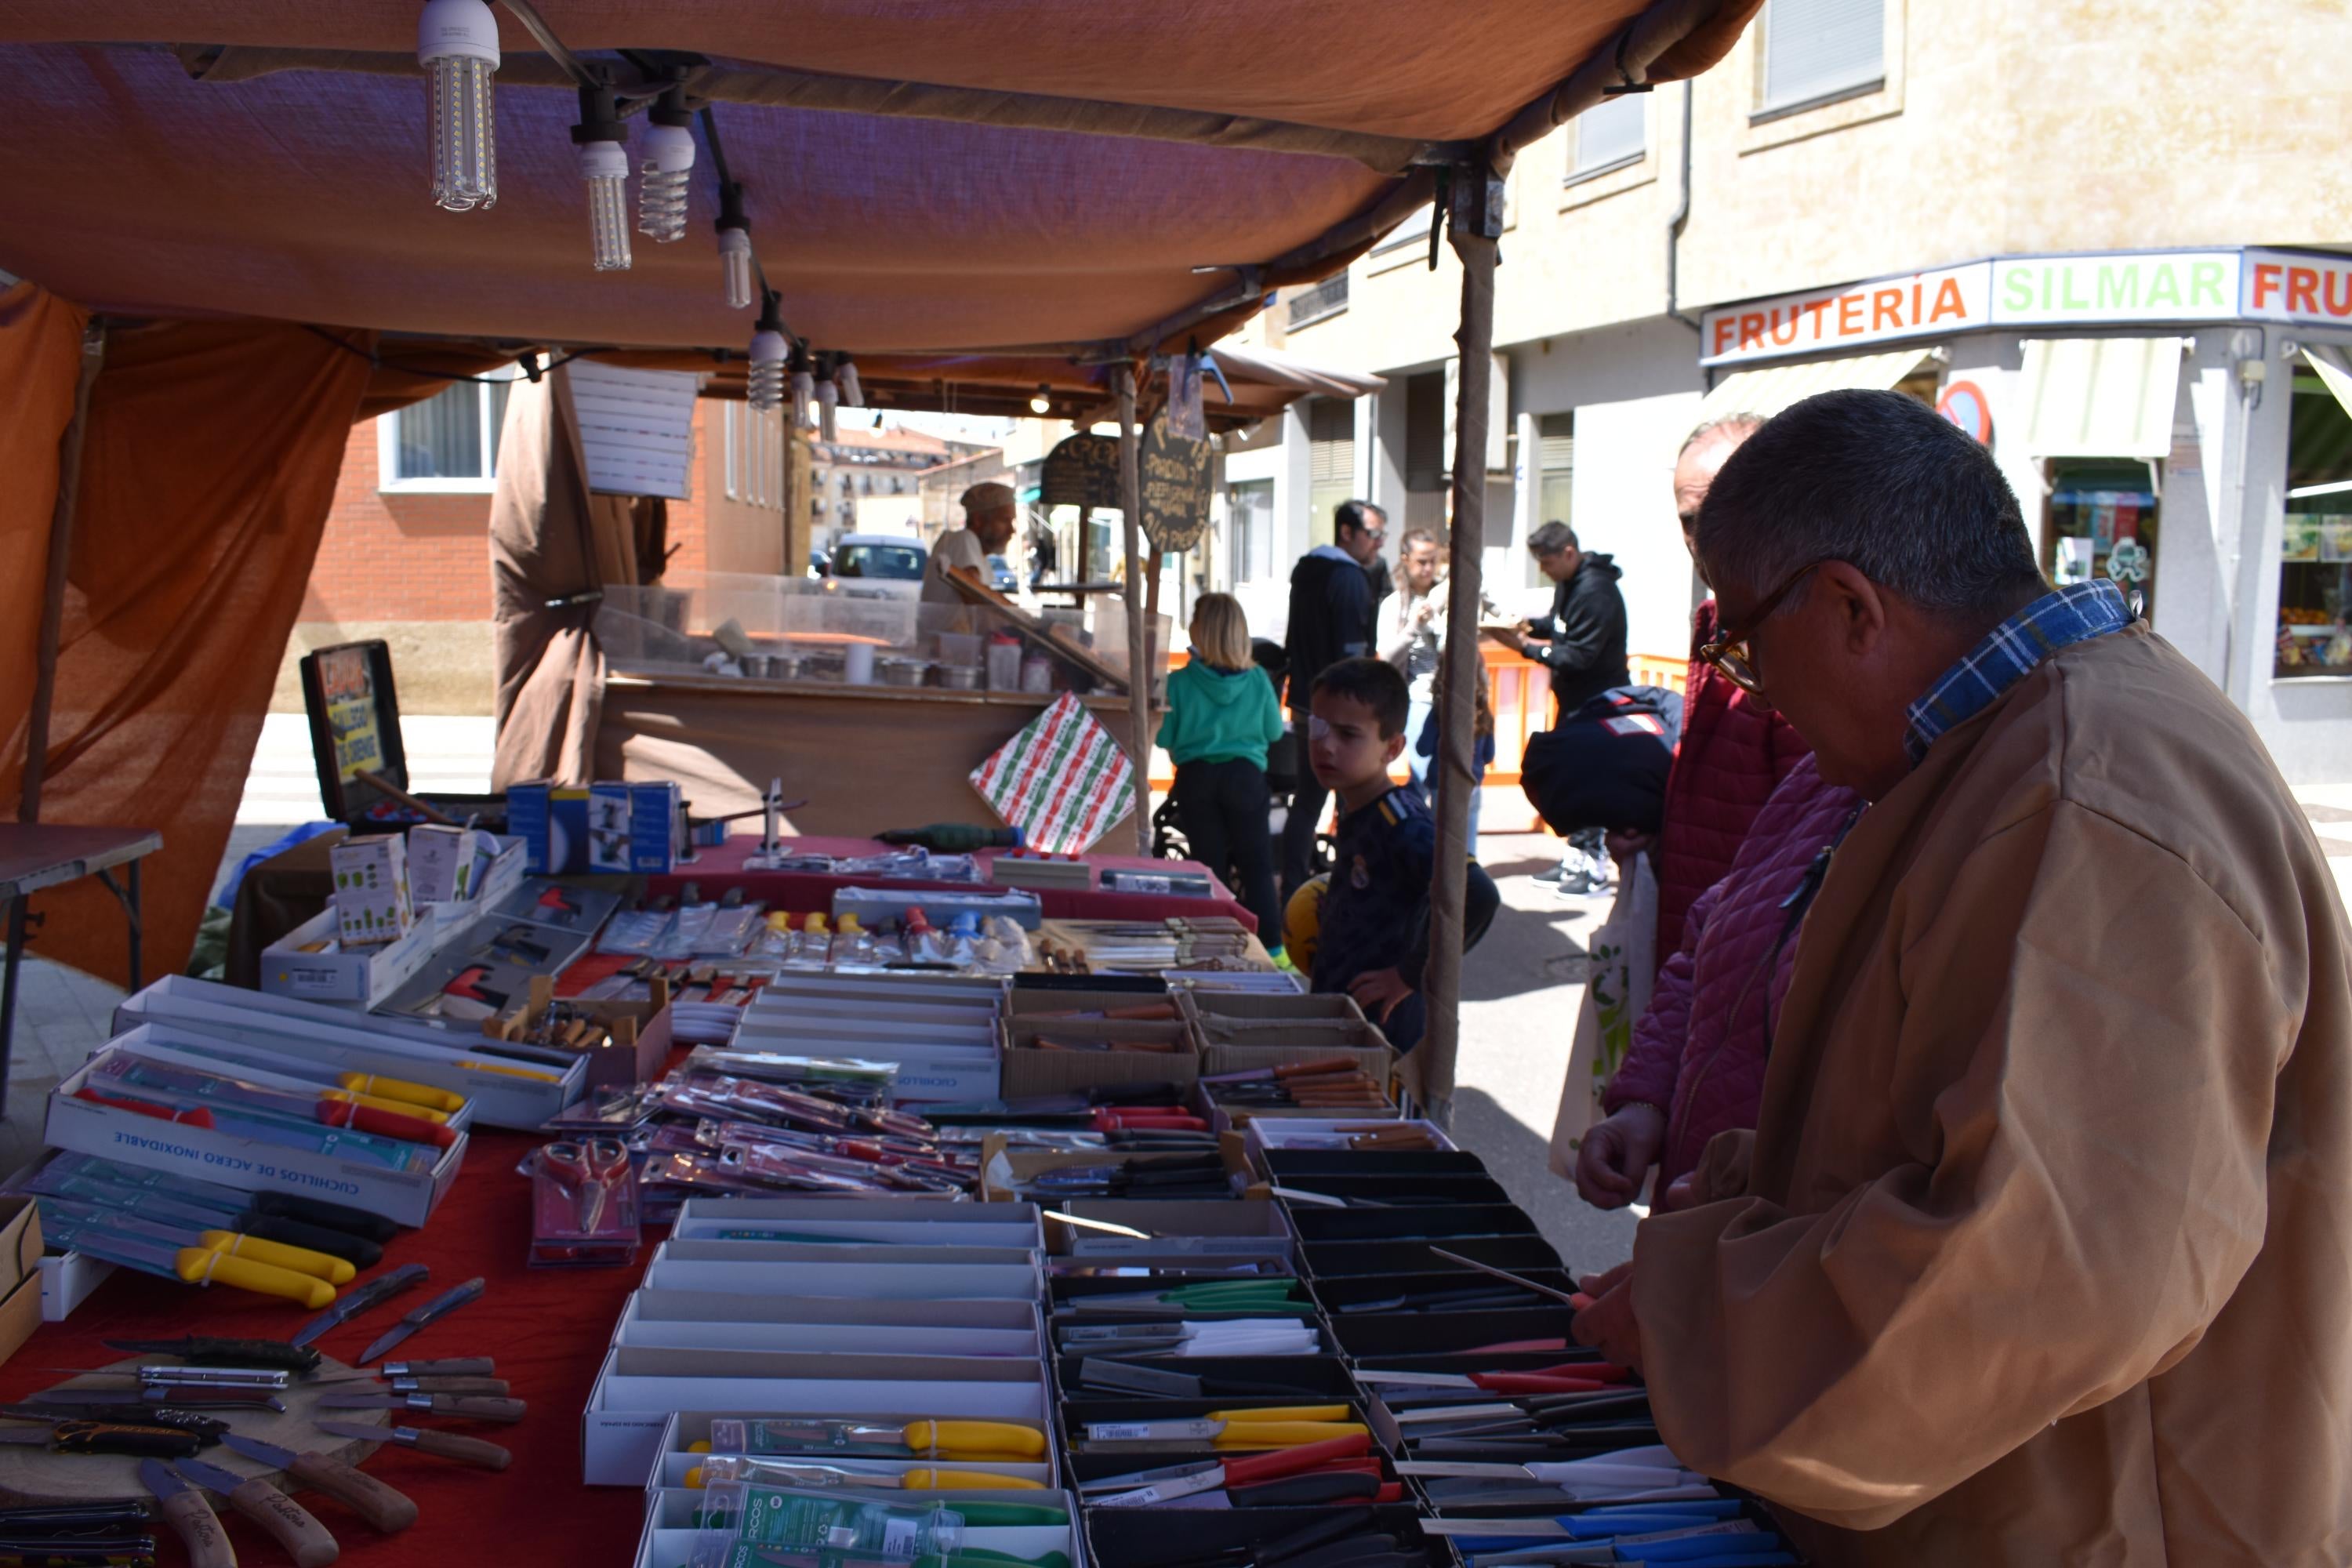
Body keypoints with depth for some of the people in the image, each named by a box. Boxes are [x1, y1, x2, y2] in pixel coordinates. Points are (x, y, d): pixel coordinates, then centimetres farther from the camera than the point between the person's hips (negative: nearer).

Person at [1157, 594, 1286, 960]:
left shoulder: (1180, 682, -11)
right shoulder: (1258, 680, -7)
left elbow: (1165, 739, -3)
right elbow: (1274, 731, 5)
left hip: (1196, 779, 0)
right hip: (1245, 776, 0)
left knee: (1209, 865, 11)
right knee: (1257, 865, 8)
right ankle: (1271, 948, 5)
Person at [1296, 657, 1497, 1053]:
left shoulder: (1400, 822, -20)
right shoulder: (1354, 807, 5)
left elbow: (1477, 895, -34)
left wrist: (1411, 974, -25)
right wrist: (1324, 918, 6)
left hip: (1384, 1028, -8)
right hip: (1334, 1020, 8)